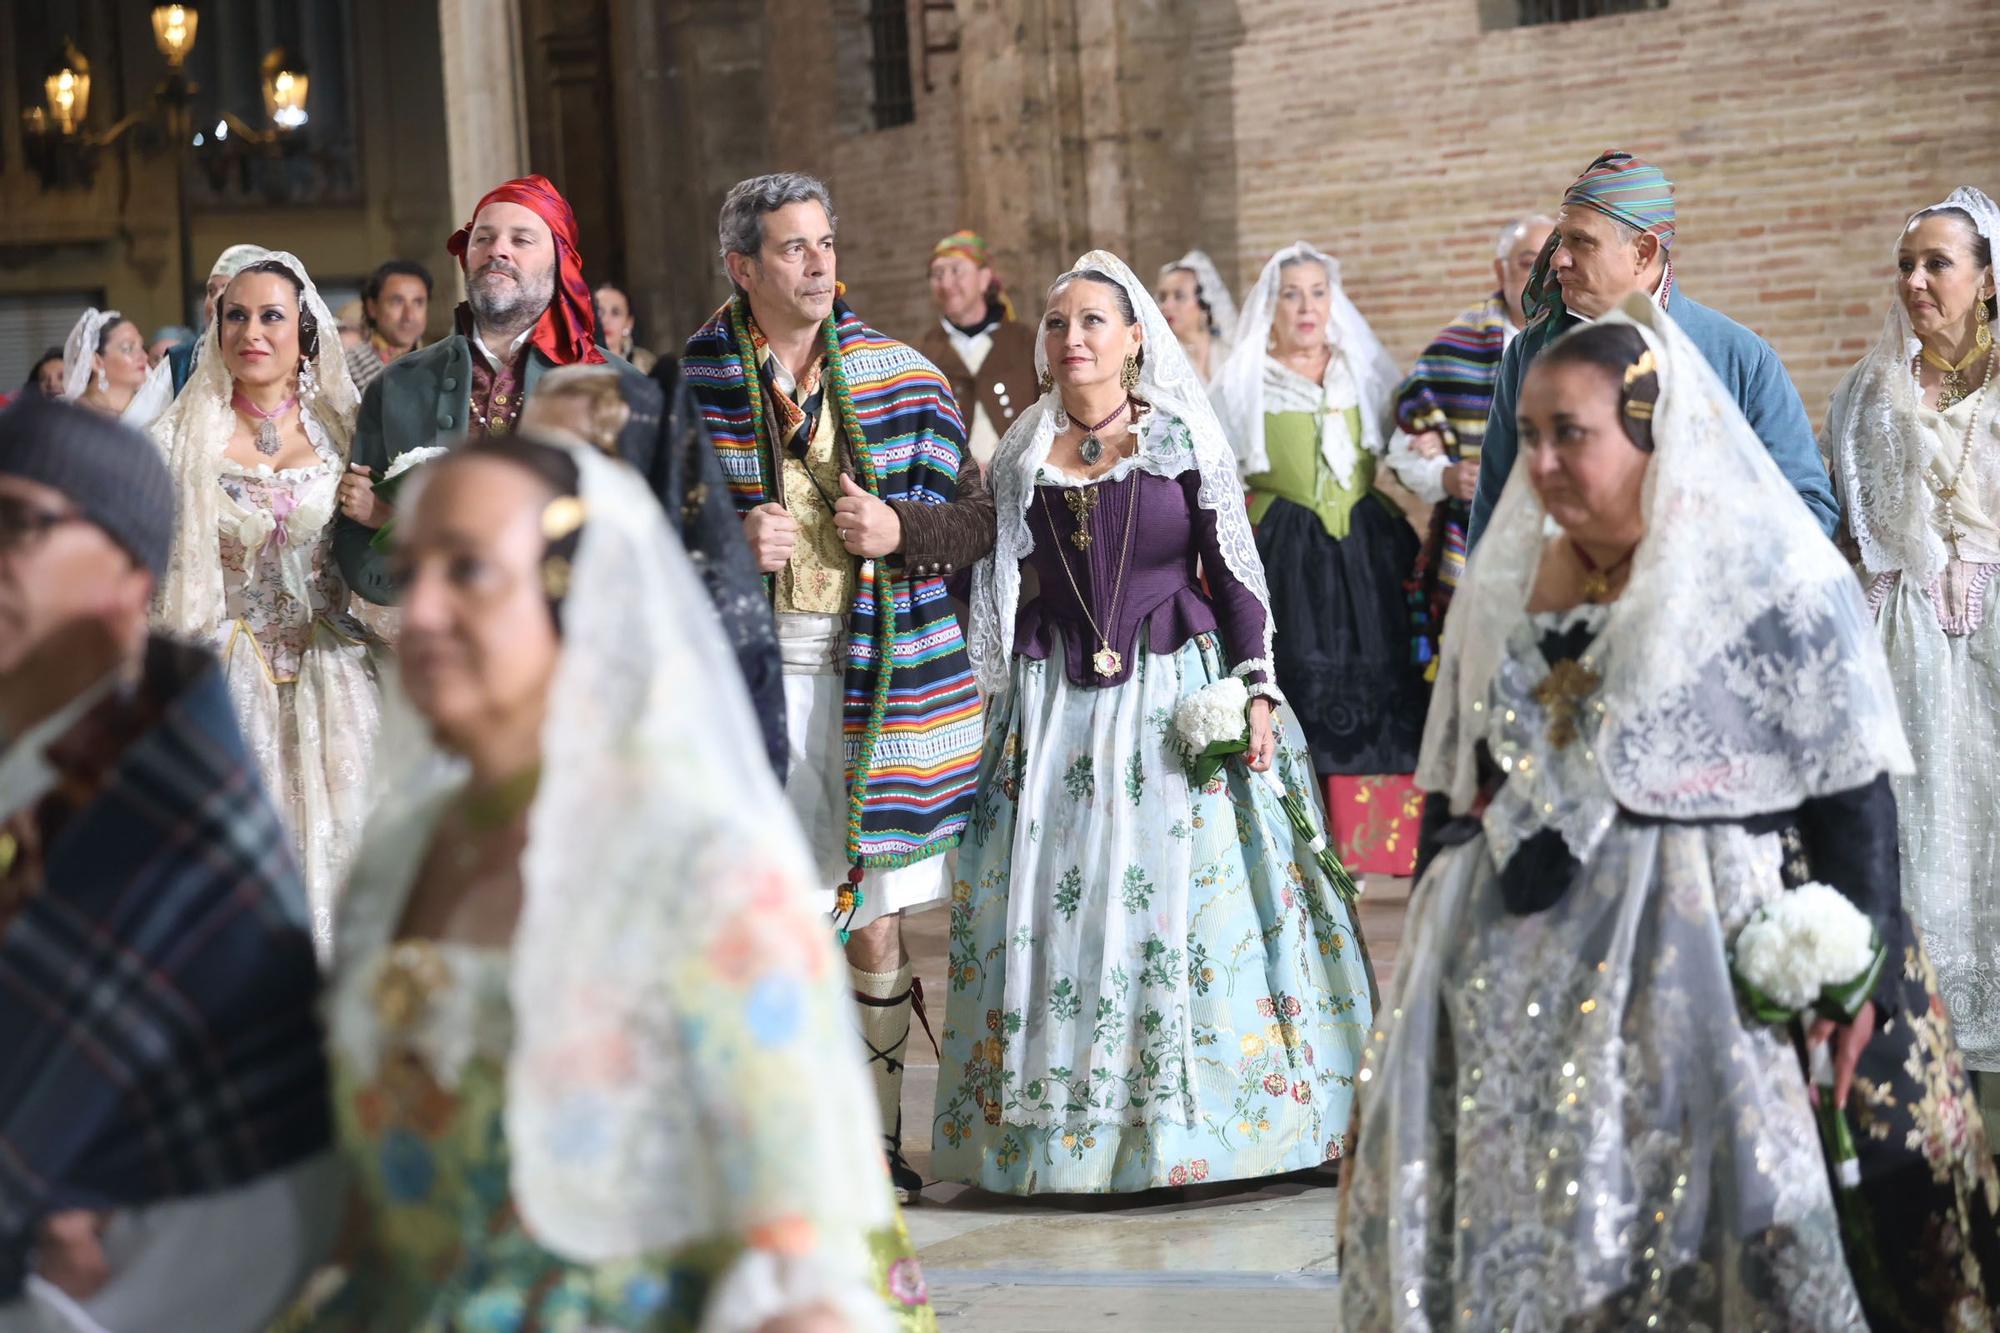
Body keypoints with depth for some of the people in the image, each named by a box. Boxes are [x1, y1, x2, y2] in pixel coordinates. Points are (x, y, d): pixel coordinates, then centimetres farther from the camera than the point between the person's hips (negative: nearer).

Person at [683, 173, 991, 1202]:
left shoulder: (902, 377, 6)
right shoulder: (688, 383, 3)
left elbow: (977, 515, 9)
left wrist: (900, 530, -10)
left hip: (879, 669, 1)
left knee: (874, 921, 6)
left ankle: (877, 1136, 19)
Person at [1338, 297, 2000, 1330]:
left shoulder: (1769, 579, -6)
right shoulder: (1507, 582, 12)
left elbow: (1854, 793, -8)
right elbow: (1457, 787, 18)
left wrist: (1854, 973, -14)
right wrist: (1440, 940, 15)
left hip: (1717, 958, -5)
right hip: (1520, 961, 6)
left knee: (1695, 1227, -8)